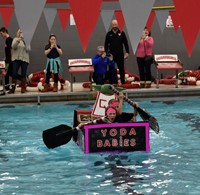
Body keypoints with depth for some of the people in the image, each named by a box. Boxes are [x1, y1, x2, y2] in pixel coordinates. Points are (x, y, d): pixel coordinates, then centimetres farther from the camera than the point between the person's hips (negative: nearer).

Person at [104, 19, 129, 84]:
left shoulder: (121, 33, 3)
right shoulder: (109, 34, 4)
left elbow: (125, 43, 4)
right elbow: (106, 45, 6)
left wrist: (127, 52, -2)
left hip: (120, 54, 0)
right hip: (111, 54, 0)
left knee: (121, 69, 3)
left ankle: (123, 81, 11)